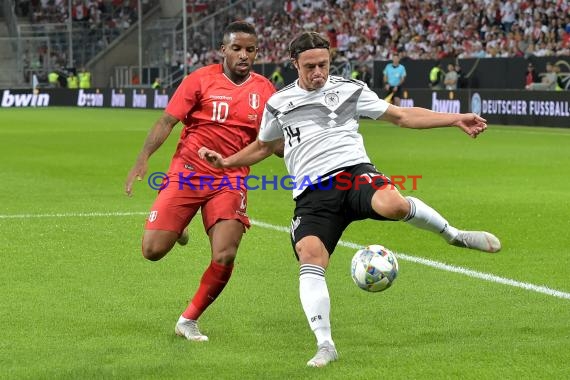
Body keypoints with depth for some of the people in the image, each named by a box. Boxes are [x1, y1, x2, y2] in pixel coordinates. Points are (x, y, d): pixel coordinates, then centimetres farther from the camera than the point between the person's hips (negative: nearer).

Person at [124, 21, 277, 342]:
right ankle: (177, 228, 29)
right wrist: (143, 158, -18)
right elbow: (168, 121, -5)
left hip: (230, 180, 1)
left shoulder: (264, 90, 5)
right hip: (188, 172, -1)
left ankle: (189, 321, 7)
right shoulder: (202, 80, -4)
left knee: (225, 256, -16)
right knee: (153, 250, -10)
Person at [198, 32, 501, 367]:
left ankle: (454, 235, -6)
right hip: (313, 194, 2)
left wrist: (456, 120, 7)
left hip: (354, 172, -2)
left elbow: (402, 116, 14)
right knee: (310, 258, -23)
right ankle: (325, 345, -18)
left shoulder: (350, 90, 13)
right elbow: (264, 147, 37)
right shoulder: (279, 104, 20)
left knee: (392, 204, -36)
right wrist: (226, 162, 22)